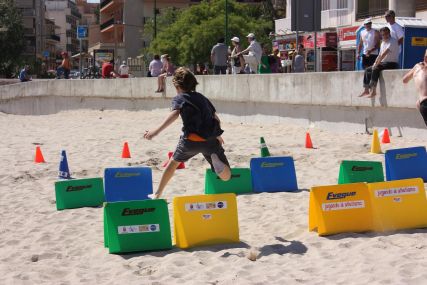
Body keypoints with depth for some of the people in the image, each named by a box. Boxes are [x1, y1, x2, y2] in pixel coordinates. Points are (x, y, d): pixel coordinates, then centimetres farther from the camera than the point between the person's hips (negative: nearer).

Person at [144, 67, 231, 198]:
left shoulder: (179, 98, 7)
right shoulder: (202, 97, 23)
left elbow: (175, 114, -15)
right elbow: (217, 119, 26)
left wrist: (156, 131, -27)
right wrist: (217, 136, 45)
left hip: (191, 139, -2)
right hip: (211, 140, 2)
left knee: (173, 162, 28)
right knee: (226, 176, 5)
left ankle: (157, 194, 34)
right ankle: (216, 160, -28)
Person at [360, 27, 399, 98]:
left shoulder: (392, 41, -13)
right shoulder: (383, 43, 17)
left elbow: (384, 54, -22)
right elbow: (380, 55, 21)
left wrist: (376, 64, -23)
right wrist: (375, 63, 3)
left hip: (392, 64, -10)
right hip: (383, 63, 10)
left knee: (375, 69, -31)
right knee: (368, 70, 5)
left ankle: (373, 91, -34)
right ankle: (366, 90, 1)